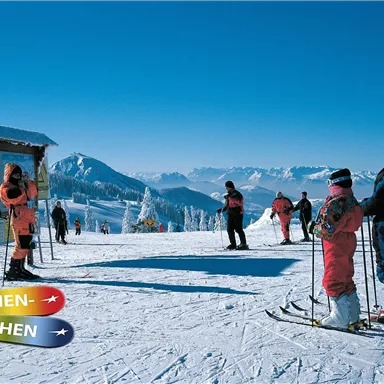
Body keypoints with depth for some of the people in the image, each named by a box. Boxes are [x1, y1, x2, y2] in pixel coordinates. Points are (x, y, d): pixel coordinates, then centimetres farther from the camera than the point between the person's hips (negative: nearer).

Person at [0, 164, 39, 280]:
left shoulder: (22, 185, 24)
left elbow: (33, 193, 11)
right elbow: (14, 197, -20)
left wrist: (28, 182, -1)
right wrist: (21, 188, -9)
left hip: (28, 220, 9)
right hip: (19, 219, -9)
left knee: (25, 246, 11)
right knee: (21, 245, -14)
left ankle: (20, 269, 18)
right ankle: (13, 271, -9)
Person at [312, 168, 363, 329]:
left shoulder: (335, 202, -22)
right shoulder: (352, 201, 8)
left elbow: (327, 228, -24)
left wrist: (316, 230, -4)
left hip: (336, 244, -10)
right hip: (349, 241, 10)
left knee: (332, 281, -2)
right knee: (346, 279, 18)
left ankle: (340, 318, 0)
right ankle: (353, 315, 26)